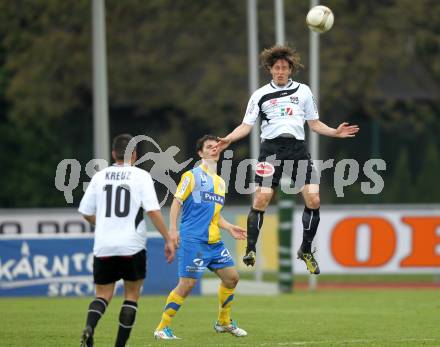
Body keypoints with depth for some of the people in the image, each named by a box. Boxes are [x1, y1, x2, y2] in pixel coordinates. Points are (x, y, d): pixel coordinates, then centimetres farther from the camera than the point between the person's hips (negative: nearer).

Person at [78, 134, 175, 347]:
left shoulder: (99, 177, 6)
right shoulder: (141, 176, -3)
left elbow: (86, 213, 11)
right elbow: (153, 211, -12)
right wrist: (168, 240, -5)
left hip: (103, 247, 2)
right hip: (132, 247, -2)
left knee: (103, 295, 10)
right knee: (132, 295, 13)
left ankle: (89, 328, -20)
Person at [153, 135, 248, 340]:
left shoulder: (220, 182, 20)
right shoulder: (192, 176, -3)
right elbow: (176, 203, -7)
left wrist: (230, 228, 14)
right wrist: (173, 229, -18)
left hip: (214, 241, 8)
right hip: (193, 240, -8)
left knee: (231, 277, 5)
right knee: (187, 284, -12)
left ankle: (224, 322, 23)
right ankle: (162, 328, -3)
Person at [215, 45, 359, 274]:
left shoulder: (303, 91, 15)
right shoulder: (260, 95, 11)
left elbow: (314, 124, 19)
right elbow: (246, 126, 8)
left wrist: (335, 132, 4)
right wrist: (228, 139, -10)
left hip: (297, 147, 2)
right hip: (271, 147, -2)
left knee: (313, 199, -8)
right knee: (261, 199, -13)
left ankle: (306, 250, 9)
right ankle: (251, 249, -4)